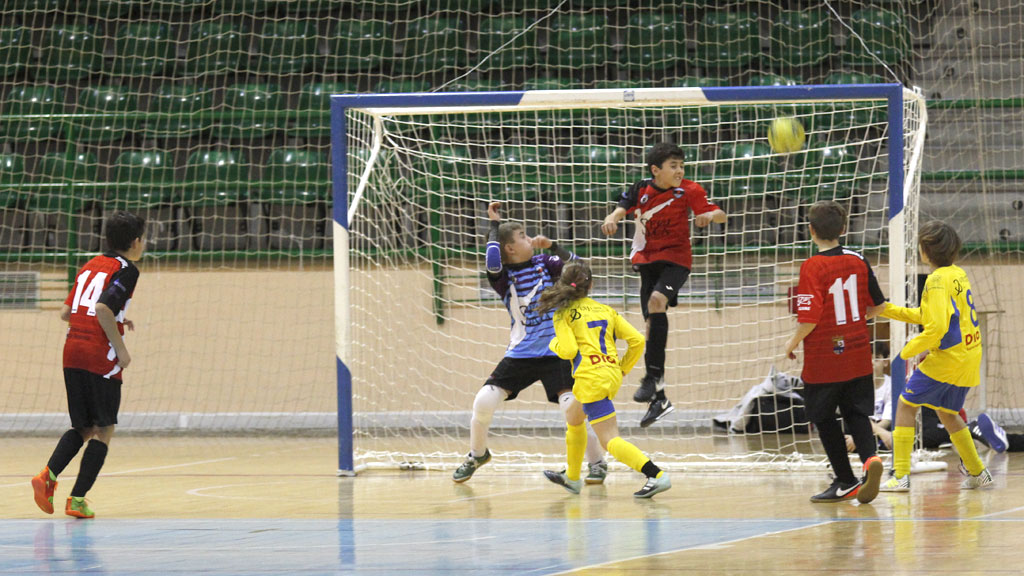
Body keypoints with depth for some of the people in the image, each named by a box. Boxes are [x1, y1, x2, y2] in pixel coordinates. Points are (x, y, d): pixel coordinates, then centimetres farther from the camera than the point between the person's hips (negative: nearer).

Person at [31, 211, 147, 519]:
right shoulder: (125, 270, -5)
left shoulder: (91, 266, 18)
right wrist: (121, 348, -12)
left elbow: (66, 313, 16)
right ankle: (78, 499, -5)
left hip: (72, 353, 7)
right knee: (103, 430, 3)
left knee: (83, 427, 15)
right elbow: (102, 308, -20)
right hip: (100, 356, -7)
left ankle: (48, 475, -7)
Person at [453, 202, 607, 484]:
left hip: (555, 352, 0)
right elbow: (493, 263, -25)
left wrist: (552, 247, -13)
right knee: (483, 402, -10)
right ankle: (477, 455, 19)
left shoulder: (543, 263, 4)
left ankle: (597, 462, 2)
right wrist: (494, 225, -15)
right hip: (520, 353, 0)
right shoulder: (503, 276, -3)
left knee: (572, 408, -19)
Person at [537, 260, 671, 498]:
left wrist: (554, 343, 10)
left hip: (591, 378, -7)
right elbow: (637, 340, 8)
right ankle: (572, 478, 46)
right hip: (612, 375, 7)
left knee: (610, 440, -9)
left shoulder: (563, 315, 0)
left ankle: (656, 475, -27)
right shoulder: (606, 310, 14)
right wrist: (623, 369, 19)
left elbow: (568, 350, -12)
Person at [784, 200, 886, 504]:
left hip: (824, 359, -5)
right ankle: (870, 458, -16)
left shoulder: (812, 267, -16)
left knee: (825, 419, 8)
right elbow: (877, 305, 9)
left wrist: (793, 342, -4)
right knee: (856, 413, 11)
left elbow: (810, 317, -21)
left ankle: (845, 481, 10)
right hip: (858, 356, 5)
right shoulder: (858, 261, 1)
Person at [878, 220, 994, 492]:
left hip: (946, 357, -9)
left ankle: (901, 476, -5)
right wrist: (888, 310, 19)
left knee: (906, 405, 1)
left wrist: (909, 349, -11)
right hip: (969, 356, 9)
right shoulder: (958, 274, 11)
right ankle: (978, 472, 29)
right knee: (947, 413, 24)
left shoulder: (937, 280, -17)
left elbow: (937, 327, -25)